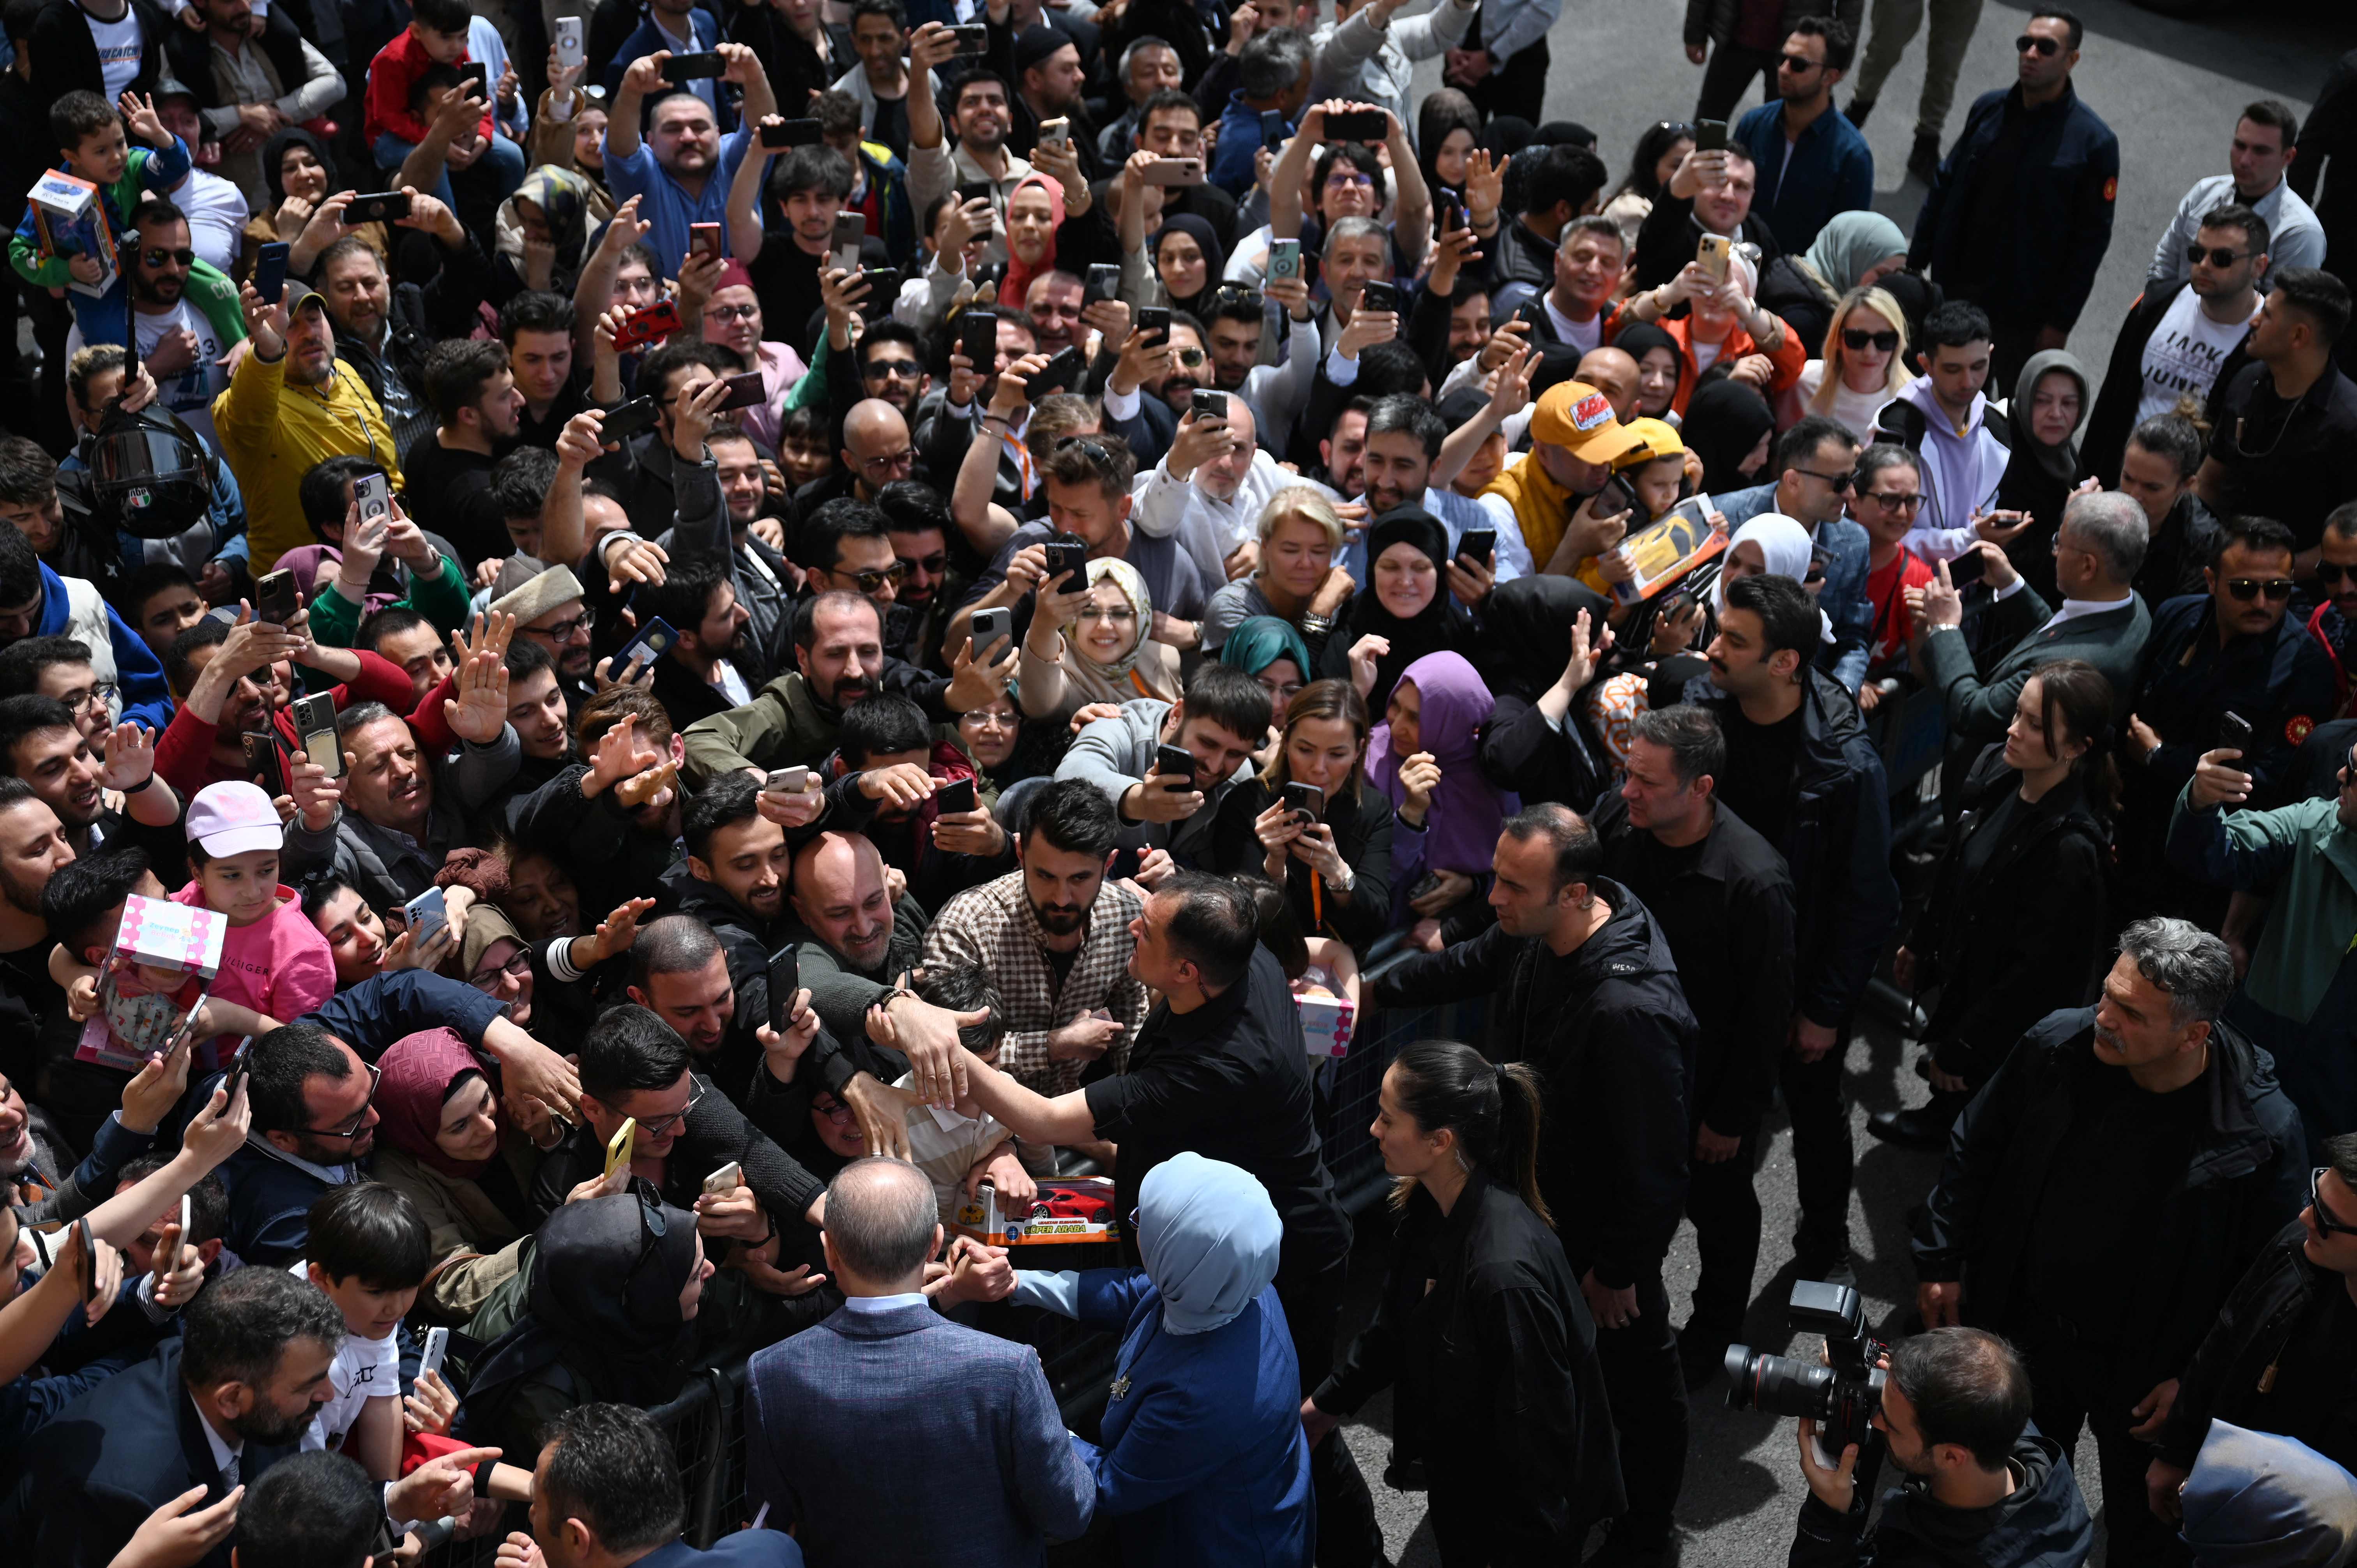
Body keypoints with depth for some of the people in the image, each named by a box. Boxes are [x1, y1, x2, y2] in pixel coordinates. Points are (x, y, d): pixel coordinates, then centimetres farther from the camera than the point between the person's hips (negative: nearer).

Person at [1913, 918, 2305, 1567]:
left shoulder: (2264, 1132, -27)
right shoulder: (2057, 1044, -19)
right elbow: (1976, 1146, -1)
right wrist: (1941, 1260, 2)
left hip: (2145, 1369, -3)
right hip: (2024, 1330, 3)